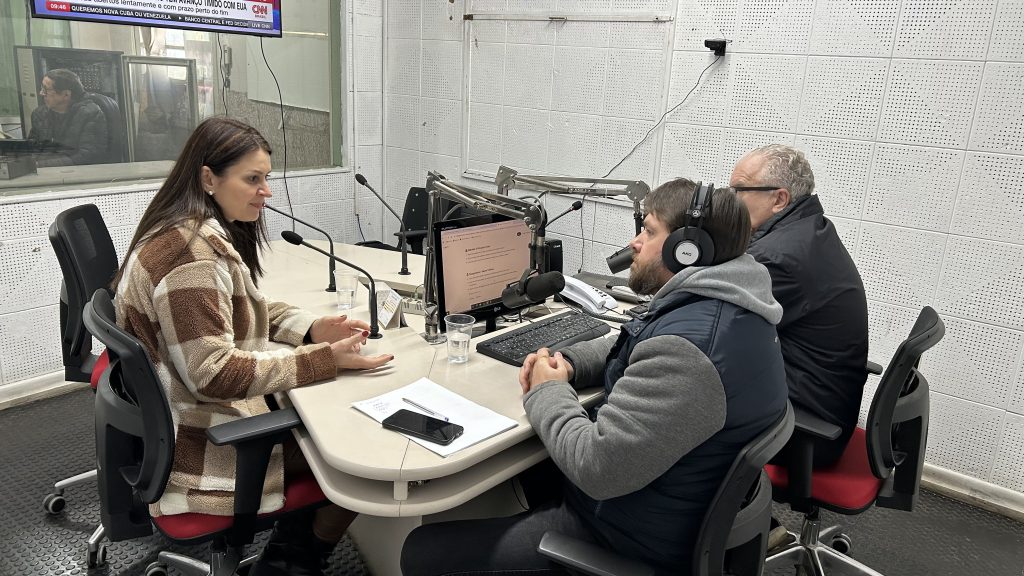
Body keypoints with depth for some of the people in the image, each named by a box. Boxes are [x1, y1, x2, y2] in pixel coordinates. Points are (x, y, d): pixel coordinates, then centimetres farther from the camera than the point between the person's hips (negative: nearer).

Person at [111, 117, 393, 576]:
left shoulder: (206, 232, 5)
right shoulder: (191, 255, -26)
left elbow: (239, 311, 13)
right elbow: (214, 374, -29)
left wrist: (313, 328, -4)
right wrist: (326, 359, -28)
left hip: (185, 408, 10)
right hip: (199, 444, -9)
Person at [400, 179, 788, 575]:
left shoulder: (687, 348, -32)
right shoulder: (724, 305, 3)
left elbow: (597, 467, -33)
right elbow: (633, 350, 19)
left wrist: (548, 392, -14)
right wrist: (566, 363, -1)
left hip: (633, 543, -10)